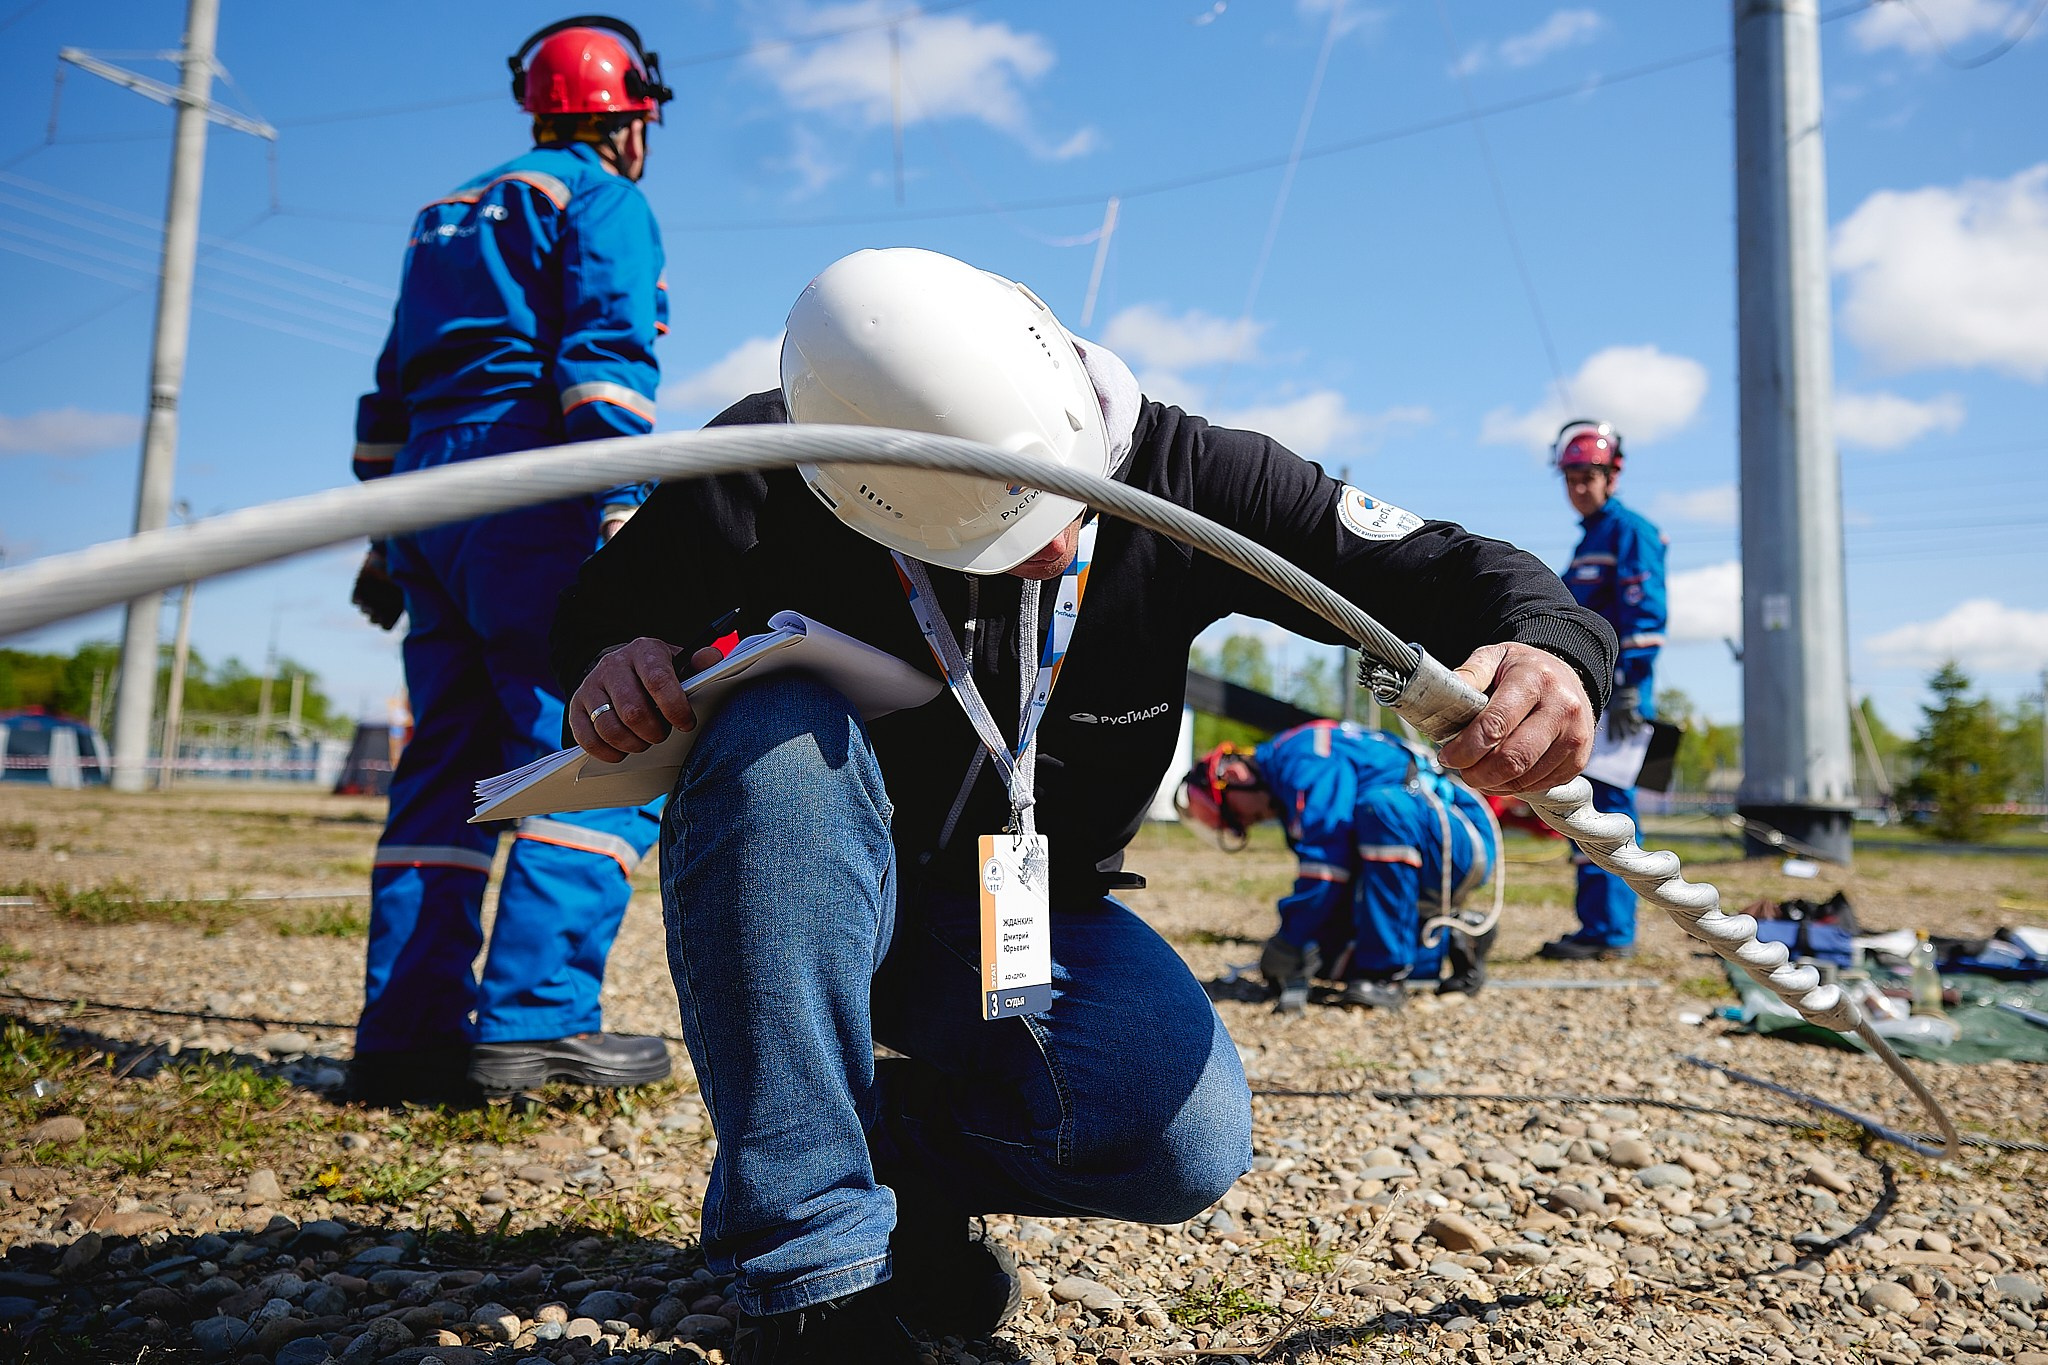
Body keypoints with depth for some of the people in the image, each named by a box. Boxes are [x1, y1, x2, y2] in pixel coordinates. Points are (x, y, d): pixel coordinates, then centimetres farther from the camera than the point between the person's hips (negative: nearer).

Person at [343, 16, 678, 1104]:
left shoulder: (451, 214, 29)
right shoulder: (603, 200, 5)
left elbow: (392, 391, 26)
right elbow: (606, 356, -12)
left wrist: (386, 536, 26)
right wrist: (620, 513, -19)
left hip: (430, 510, 8)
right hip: (533, 497, -8)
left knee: (447, 766, 6)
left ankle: (405, 1033, 2)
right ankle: (533, 1019, -19)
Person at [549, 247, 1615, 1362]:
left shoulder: (1181, 474, -17)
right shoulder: (763, 477, -20)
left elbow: (1445, 568, -14)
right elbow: (599, 602, -2)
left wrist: (1548, 647, -37)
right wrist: (607, 666, -26)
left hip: (1031, 910, 1)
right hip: (803, 898, 0)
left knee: (1185, 1140, -27)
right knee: (780, 732, -36)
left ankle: (894, 1146, 5)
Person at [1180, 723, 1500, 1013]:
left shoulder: (1302, 758, -18)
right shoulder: (1292, 796, 13)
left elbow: (1327, 860, -26)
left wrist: (1288, 943, -20)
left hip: (1463, 844, -9)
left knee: (1381, 804, -38)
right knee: (1327, 951, 0)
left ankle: (1386, 973, -29)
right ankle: (1449, 941, 10)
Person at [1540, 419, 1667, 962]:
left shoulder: (1630, 531, -5)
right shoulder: (1588, 540, 23)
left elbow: (1644, 613, -15)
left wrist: (1630, 689, -22)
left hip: (1615, 696, -9)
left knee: (1608, 805, -10)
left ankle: (1612, 931, -7)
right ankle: (1596, 924, 15)